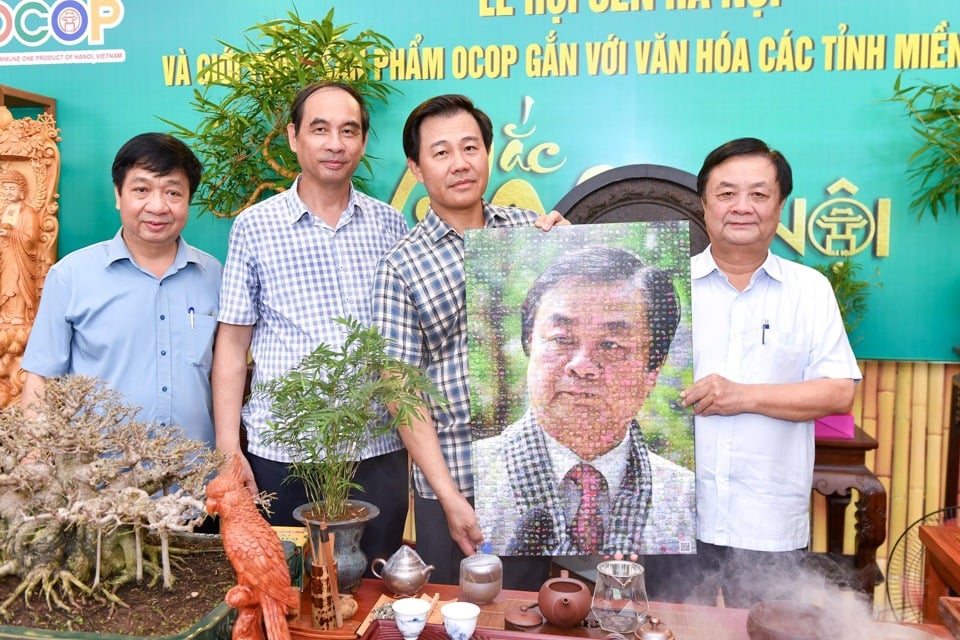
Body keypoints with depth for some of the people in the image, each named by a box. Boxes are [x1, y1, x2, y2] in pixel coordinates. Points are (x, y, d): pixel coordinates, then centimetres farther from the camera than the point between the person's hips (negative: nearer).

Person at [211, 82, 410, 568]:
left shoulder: (390, 225, 5)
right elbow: (232, 344, 0)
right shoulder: (255, 226, -1)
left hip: (378, 450, 2)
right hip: (281, 453, -1)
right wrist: (227, 449, -4)